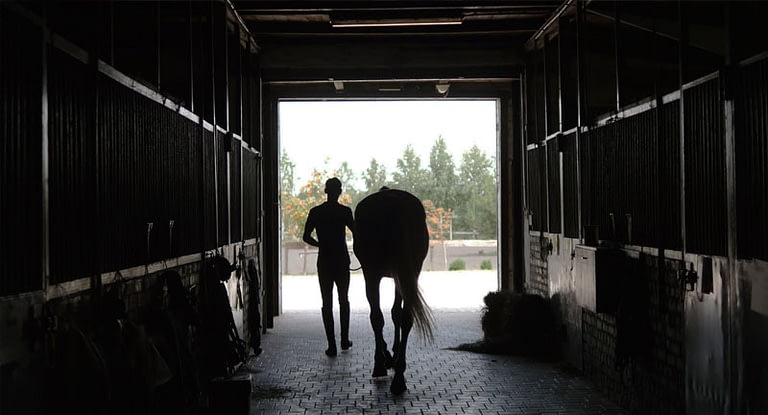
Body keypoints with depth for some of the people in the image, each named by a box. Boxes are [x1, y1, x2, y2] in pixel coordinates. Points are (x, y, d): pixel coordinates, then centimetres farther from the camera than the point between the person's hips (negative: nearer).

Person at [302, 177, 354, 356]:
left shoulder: (315, 212, -2)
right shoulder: (345, 212, -7)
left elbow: (306, 237, -1)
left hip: (324, 262, 0)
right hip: (342, 261, 0)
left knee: (327, 303, 3)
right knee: (343, 300, 17)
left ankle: (332, 345, -2)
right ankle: (345, 340, 19)